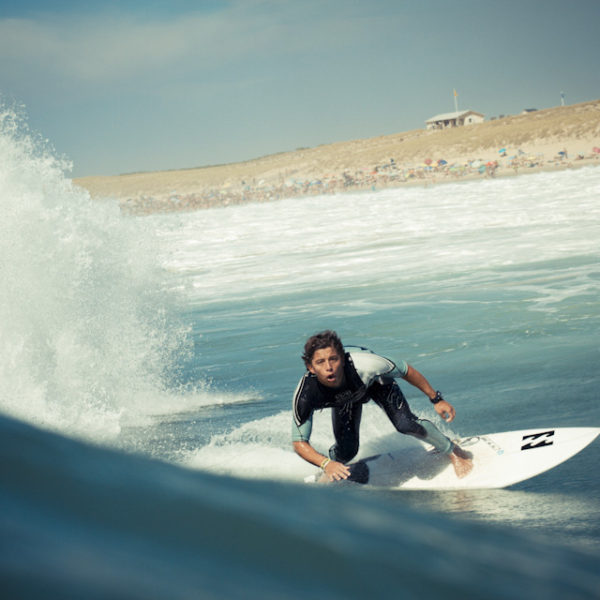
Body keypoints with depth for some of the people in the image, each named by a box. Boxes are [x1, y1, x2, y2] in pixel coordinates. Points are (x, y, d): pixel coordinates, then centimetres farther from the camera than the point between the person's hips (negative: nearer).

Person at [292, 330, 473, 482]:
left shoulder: (365, 364, -45)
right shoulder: (305, 394, -41)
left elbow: (406, 371, -25)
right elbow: (299, 442, -31)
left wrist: (436, 400, -16)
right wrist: (326, 464, -49)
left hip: (375, 381, -1)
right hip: (343, 399, 1)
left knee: (406, 424, -19)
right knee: (346, 452, -8)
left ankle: (453, 452, 9)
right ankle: (328, 473, 30)